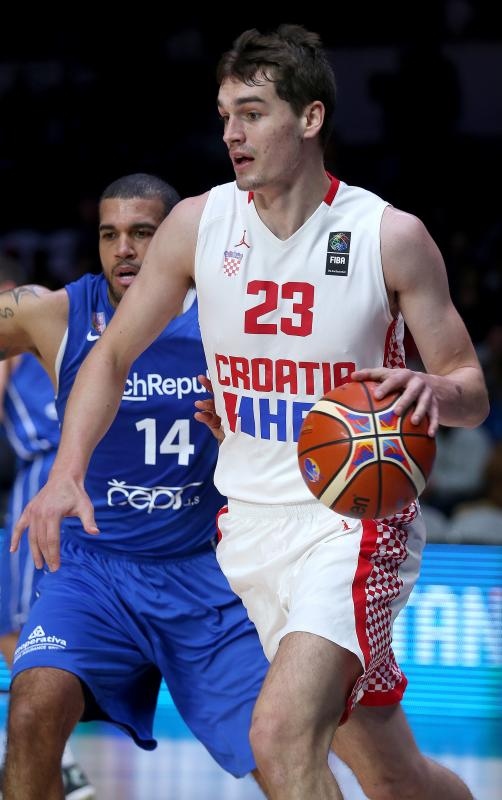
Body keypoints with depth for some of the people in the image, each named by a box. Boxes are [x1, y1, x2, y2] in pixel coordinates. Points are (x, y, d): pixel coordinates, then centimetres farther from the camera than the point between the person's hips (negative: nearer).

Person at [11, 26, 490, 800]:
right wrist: (67, 473, -7)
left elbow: (473, 393, -2)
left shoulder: (392, 236, -9)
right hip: (251, 524, 4)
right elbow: (112, 357, 8)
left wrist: (436, 390, -26)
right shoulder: (198, 223, 0)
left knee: (281, 731, -26)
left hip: (356, 520, -4)